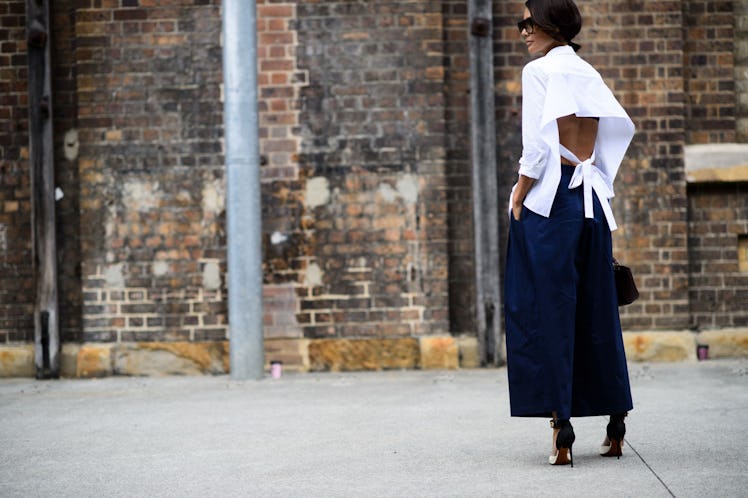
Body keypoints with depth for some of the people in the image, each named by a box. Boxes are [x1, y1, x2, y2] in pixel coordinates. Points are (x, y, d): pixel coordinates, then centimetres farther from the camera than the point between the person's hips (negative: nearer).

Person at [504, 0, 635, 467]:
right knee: (597, 310, 11)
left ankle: (561, 422, -10)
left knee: (547, 310, -4)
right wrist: (596, 192, 15)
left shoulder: (539, 71, -6)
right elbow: (618, 132, 12)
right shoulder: (590, 75, 15)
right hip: (591, 199, 7)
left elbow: (538, 146, -13)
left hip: (549, 198, -7)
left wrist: (518, 198, -7)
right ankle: (615, 423, 15)